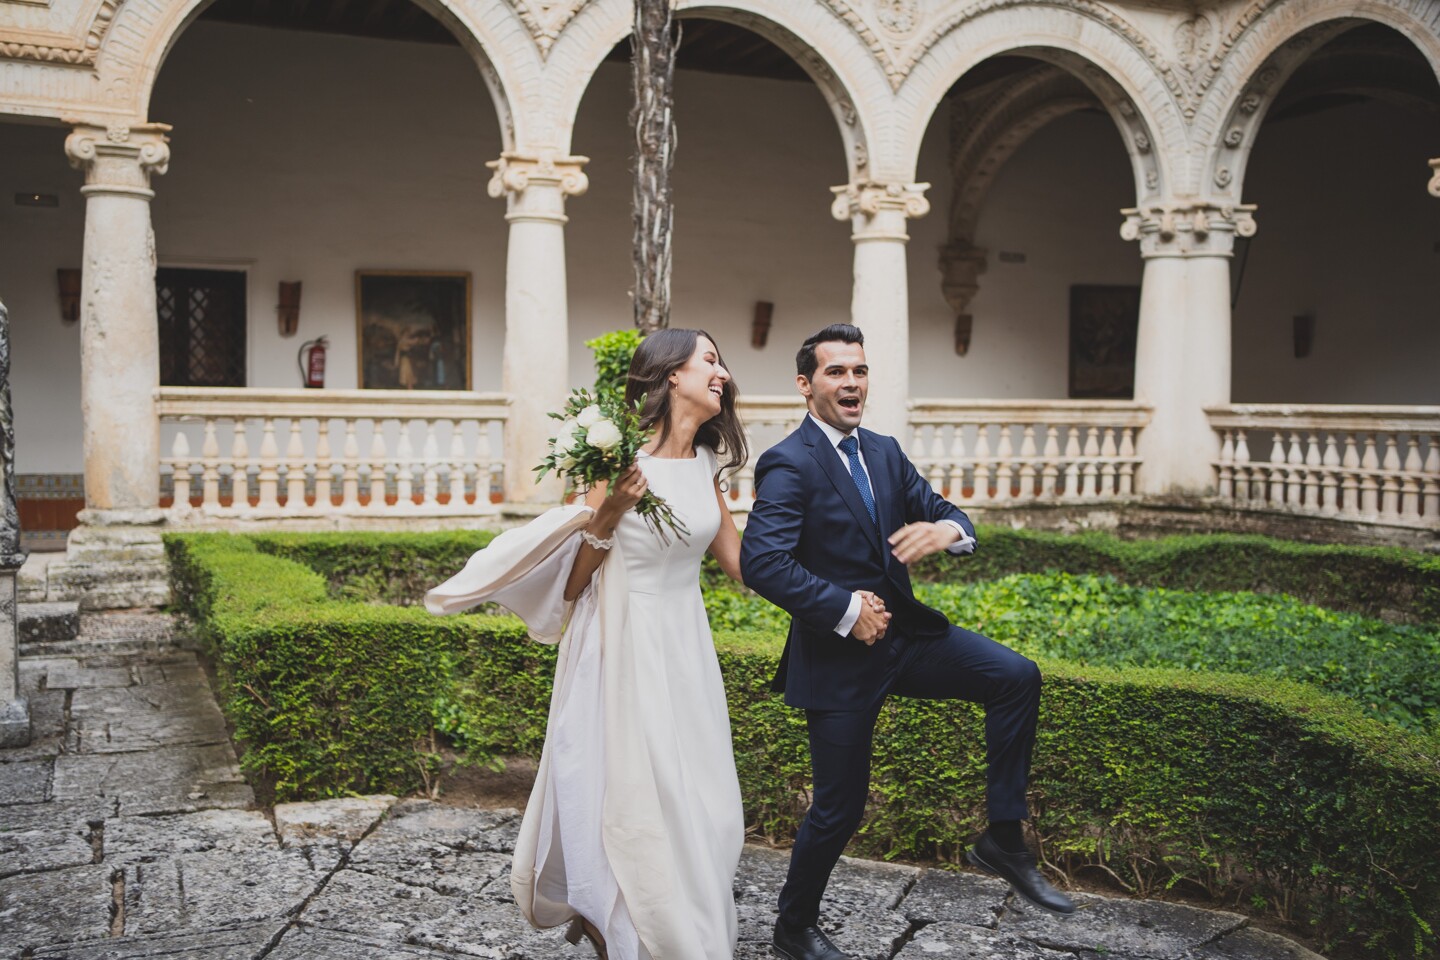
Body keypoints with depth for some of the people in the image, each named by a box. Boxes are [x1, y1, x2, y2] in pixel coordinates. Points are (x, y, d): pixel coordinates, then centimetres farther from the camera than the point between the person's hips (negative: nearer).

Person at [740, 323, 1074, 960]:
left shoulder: (884, 452, 9)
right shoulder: (789, 465, -15)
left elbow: (941, 509, 8)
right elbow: (761, 561, -27)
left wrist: (947, 529, -17)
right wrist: (846, 609, -24)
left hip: (903, 631, 7)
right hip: (838, 655, -6)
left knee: (1017, 677, -11)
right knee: (840, 806, 4)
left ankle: (1004, 841, 2)